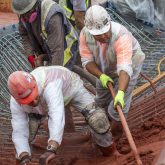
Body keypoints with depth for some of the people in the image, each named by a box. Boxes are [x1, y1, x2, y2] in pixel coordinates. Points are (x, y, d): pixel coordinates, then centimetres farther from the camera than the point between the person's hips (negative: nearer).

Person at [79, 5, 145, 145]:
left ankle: (115, 137, 14)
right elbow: (87, 60, -18)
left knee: (117, 107, -11)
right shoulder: (85, 34, -27)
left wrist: (121, 93, -63)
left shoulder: (121, 36, -42)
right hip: (105, 69, 6)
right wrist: (101, 76, -35)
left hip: (128, 66, -5)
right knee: (101, 102, 21)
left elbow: (124, 68, -50)